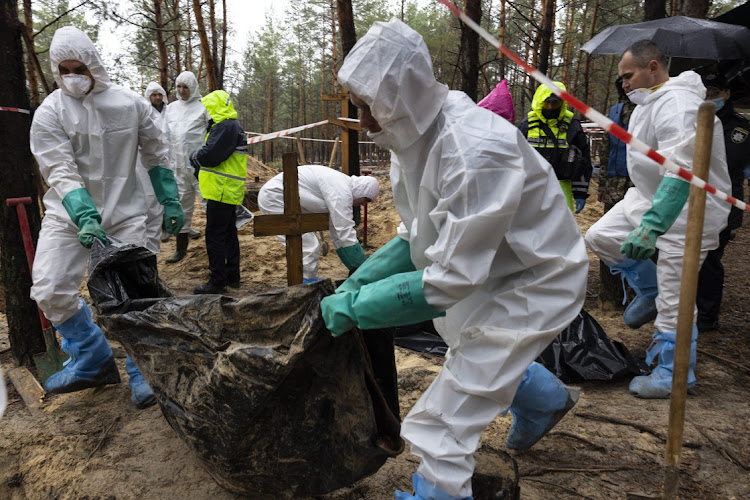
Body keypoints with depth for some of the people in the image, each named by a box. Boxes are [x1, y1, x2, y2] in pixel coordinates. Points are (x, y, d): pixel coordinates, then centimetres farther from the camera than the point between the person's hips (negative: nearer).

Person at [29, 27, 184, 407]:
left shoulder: (129, 103, -2)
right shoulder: (49, 114, -7)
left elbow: (156, 154, 7)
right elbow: (61, 174, -15)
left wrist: (170, 201, 3)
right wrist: (85, 218, -30)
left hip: (125, 213, 0)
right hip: (68, 214, 1)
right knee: (50, 290, -7)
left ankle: (141, 372, 15)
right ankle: (94, 360, 15)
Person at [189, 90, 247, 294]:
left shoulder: (225, 127, -15)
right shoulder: (233, 126, 19)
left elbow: (211, 155, -22)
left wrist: (195, 156, -3)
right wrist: (200, 168, 12)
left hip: (222, 191, -11)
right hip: (230, 191, 11)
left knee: (215, 235, -6)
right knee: (229, 233, 16)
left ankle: (217, 281, -1)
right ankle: (232, 276, 25)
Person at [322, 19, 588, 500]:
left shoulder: (474, 152, -36)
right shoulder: (416, 133, -7)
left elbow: (452, 279, -33)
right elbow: (416, 237, 1)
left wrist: (356, 307, -27)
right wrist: (356, 282, -8)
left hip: (533, 281, -9)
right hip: (490, 269, 9)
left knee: (443, 424, -7)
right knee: (480, 352, 33)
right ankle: (547, 398, 62)